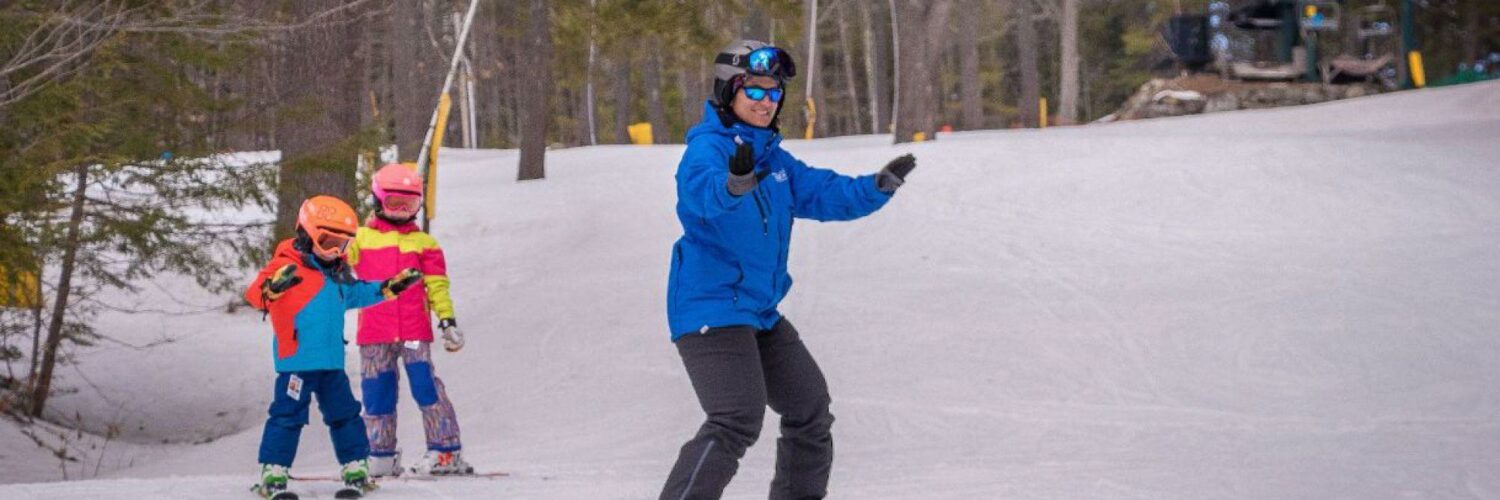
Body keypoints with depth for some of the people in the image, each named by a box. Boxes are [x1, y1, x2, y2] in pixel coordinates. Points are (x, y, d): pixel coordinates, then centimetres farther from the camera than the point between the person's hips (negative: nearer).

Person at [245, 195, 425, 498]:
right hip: (297, 361, -8)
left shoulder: (337, 274, 15)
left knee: (344, 413, 14)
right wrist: (273, 286, -43)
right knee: (288, 416, -8)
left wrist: (391, 288, 28)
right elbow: (256, 294, -21)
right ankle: (273, 474, -4)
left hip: (331, 362, 8)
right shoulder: (288, 267, -11)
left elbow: (357, 293, 33)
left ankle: (355, 469, 25)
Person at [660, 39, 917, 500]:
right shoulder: (707, 148, -14)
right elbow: (702, 191, -36)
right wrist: (733, 185, -59)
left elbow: (826, 194, 10)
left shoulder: (774, 159, 13)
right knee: (737, 420, -23)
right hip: (711, 310, -9)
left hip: (761, 314, 9)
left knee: (810, 409, 18)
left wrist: (878, 187, -8)